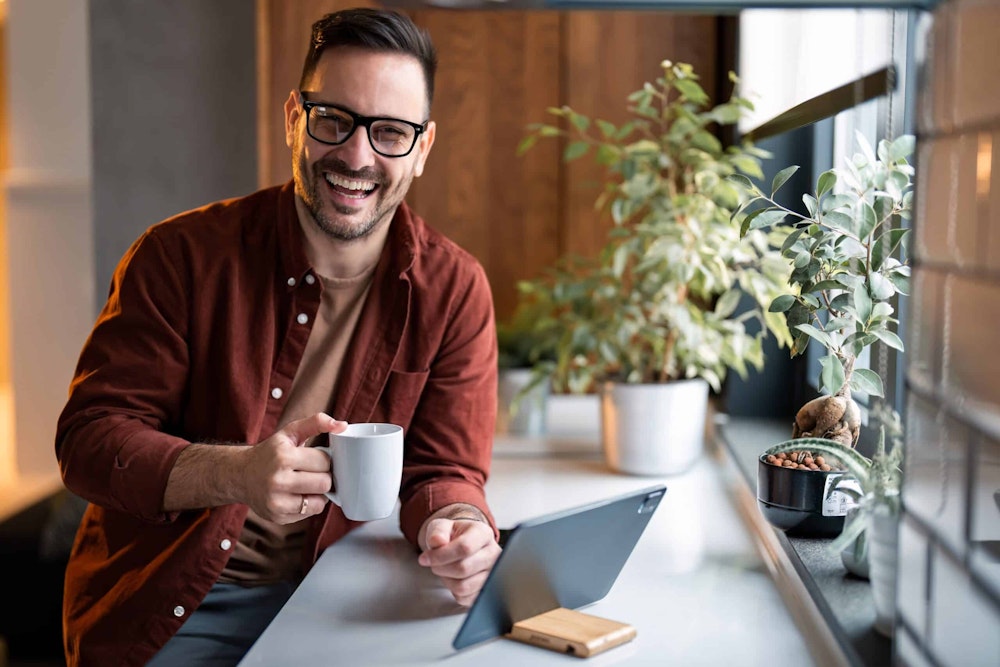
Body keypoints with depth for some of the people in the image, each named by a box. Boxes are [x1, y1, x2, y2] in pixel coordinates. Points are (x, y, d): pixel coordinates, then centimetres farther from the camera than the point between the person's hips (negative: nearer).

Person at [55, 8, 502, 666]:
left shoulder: (454, 290, -4)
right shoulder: (183, 255, -10)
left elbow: (444, 468, -2)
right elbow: (88, 437, -11)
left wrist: (457, 528, -28)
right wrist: (235, 473, -30)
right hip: (165, 606, -1)